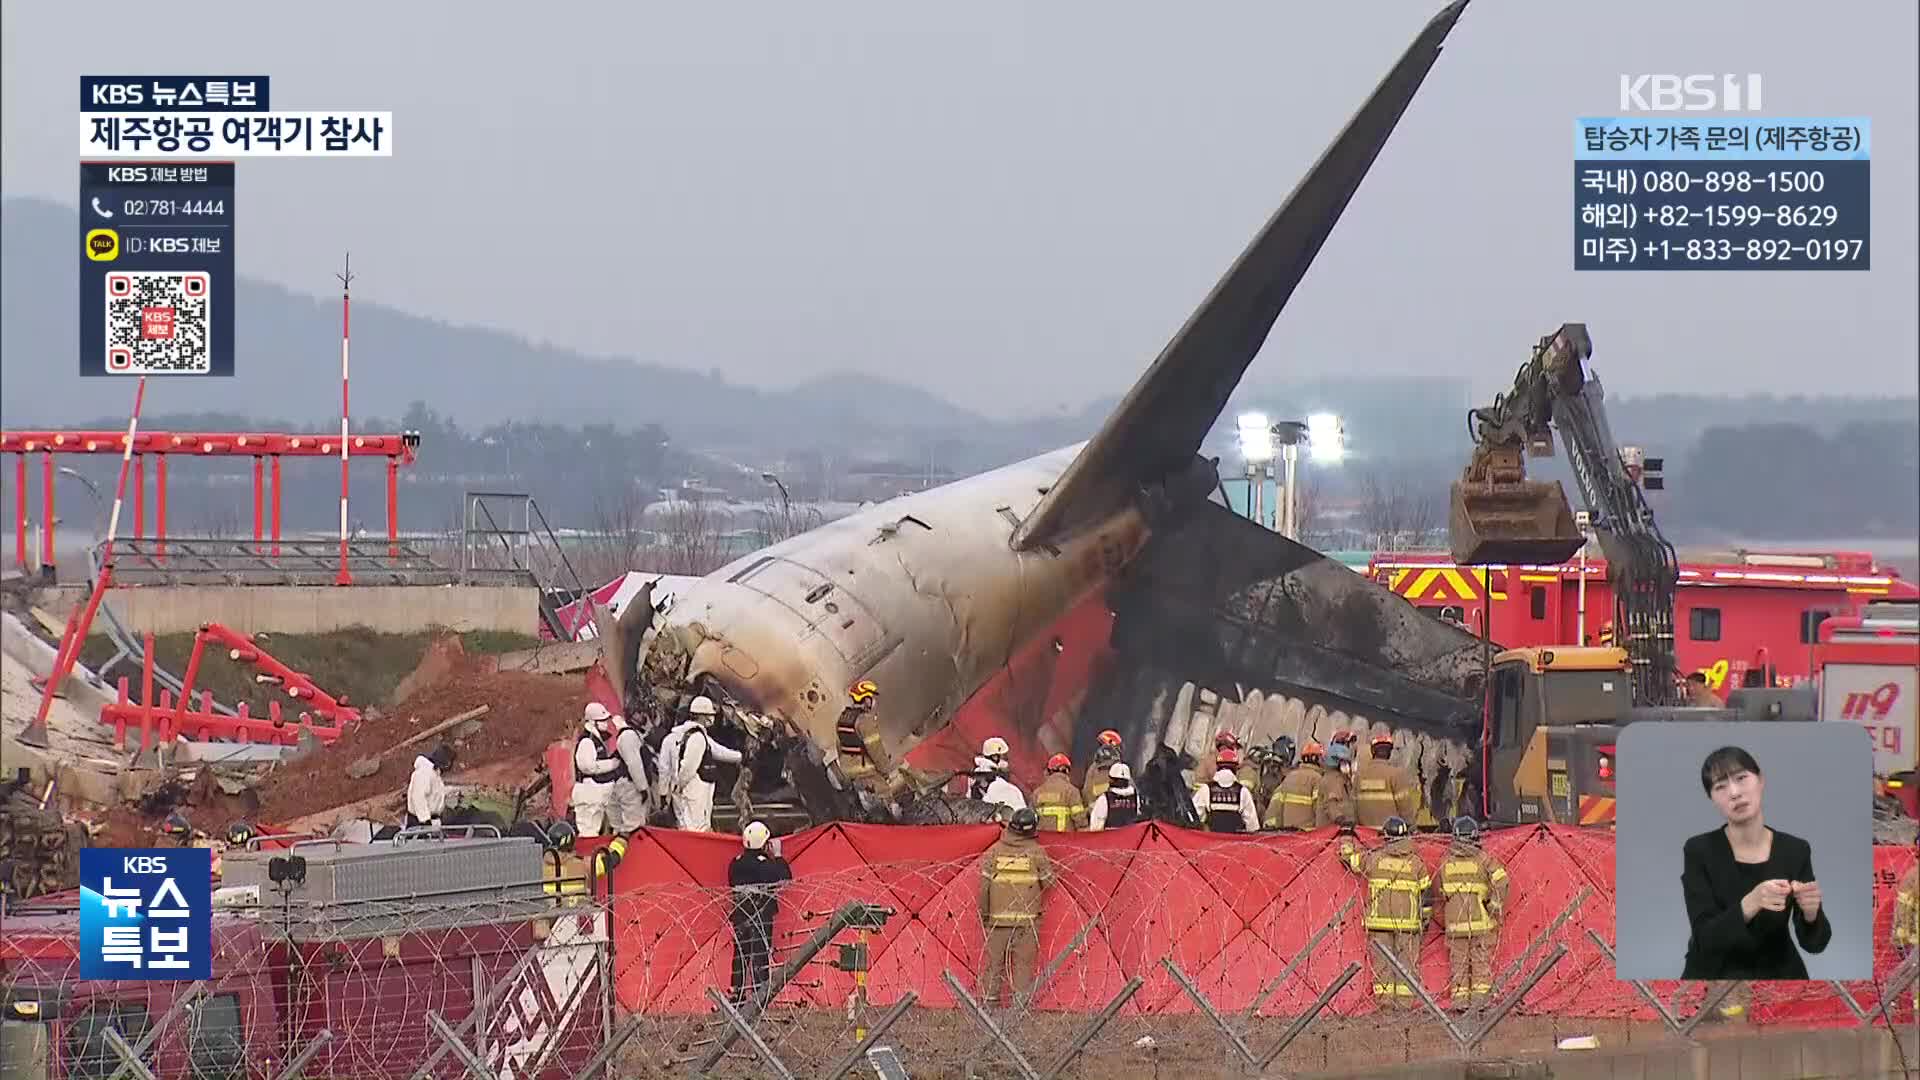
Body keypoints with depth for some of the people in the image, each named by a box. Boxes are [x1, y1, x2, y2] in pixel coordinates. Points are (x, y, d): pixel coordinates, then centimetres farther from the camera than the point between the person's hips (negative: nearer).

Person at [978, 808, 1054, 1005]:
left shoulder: (994, 851, -1)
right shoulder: (1036, 852, -5)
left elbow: (984, 885, 0)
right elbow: (1048, 881, 2)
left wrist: (984, 914, 9)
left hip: (998, 917, 1)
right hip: (1027, 917, -1)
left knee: (994, 960, 7)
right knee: (1023, 962, 4)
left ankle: (989, 1001, 6)